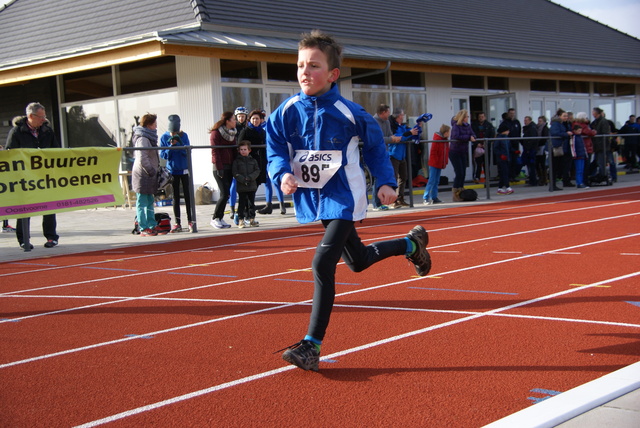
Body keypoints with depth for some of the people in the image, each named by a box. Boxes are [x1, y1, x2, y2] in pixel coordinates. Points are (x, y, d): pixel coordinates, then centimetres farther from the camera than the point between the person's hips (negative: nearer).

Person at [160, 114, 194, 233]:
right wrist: (171, 146, -20)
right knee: (175, 197, 6)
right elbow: (163, 155, -4)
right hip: (172, 171, 1)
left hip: (184, 169, -1)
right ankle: (177, 224, 9)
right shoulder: (164, 137, -2)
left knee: (187, 195, 1)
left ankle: (190, 222, 7)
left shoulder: (183, 135, -3)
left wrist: (180, 143, -23)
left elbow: (188, 152, -7)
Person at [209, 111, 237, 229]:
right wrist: (219, 168, -17)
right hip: (220, 167, -7)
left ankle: (220, 219, 12)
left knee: (225, 194, 6)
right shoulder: (216, 133, -7)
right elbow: (215, 151, -12)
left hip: (229, 167, 7)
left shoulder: (232, 133, 16)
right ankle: (215, 218, -4)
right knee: (225, 193, -12)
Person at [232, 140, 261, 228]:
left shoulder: (253, 160, 8)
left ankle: (252, 218, 15)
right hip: (241, 187, -2)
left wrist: (250, 178, -14)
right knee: (242, 203, -1)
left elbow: (257, 171, 2)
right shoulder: (236, 161, 2)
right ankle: (241, 220, 2)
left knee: (252, 203, 8)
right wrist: (243, 180, -17)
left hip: (252, 186, 2)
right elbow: (235, 173, -6)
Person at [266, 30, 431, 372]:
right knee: (357, 260, 21)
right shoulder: (286, 113, -5)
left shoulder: (348, 112, -12)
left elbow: (375, 145, 4)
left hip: (343, 198, -5)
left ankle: (312, 346, -10)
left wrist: (386, 182, 0)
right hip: (313, 199, 5)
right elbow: (275, 150, -1)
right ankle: (411, 244, 49)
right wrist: (283, 174, -21)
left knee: (323, 264, -18)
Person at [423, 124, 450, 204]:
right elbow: (433, 152, -17)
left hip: (440, 164, 8)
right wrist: (436, 161, -17)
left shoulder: (445, 140, 11)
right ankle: (425, 198, -8)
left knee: (436, 181, 10)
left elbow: (446, 152, 17)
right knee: (431, 181, -9)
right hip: (434, 164, -8)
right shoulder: (436, 139, -14)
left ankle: (434, 198, 14)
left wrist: (445, 161, 9)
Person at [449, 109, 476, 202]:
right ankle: (455, 195, -2)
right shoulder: (456, 126, -13)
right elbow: (456, 136, -29)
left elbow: (473, 135, 2)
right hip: (455, 152, -7)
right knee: (459, 173, -9)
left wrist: (472, 138, -22)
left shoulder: (467, 126, 6)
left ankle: (461, 192, 17)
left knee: (463, 173, 7)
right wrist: (468, 137, -23)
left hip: (463, 152, 7)